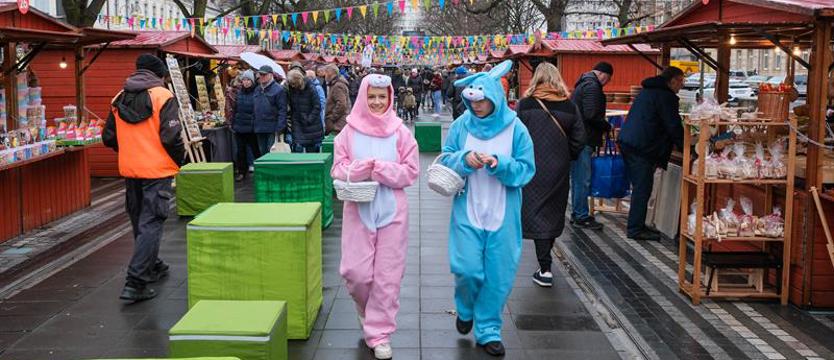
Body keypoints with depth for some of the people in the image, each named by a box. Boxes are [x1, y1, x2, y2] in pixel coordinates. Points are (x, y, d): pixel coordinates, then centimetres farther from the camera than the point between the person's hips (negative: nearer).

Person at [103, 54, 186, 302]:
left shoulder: (119, 99, 8)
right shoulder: (163, 96, -10)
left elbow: (109, 138, 10)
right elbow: (171, 137, -16)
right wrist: (180, 160, 0)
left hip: (129, 170, 6)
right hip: (157, 170, -6)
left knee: (139, 221, 20)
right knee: (151, 223, -5)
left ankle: (152, 267, 37)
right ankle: (135, 283, -12)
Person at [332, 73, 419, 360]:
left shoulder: (399, 131, -1)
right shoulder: (350, 131, 1)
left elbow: (411, 172, -2)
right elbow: (338, 169, 2)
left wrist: (381, 169, -16)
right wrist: (361, 168, -17)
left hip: (392, 210, 0)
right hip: (359, 209, 1)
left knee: (388, 274, 2)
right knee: (355, 271, -2)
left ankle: (380, 334, 17)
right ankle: (366, 308, 33)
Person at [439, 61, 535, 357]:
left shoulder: (515, 128, -6)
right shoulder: (462, 124, -2)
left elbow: (526, 170, -6)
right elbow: (446, 160, 4)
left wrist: (500, 164, -23)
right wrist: (464, 159, -17)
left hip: (503, 215, 0)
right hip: (468, 212, 0)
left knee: (498, 276, 4)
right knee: (467, 269, -4)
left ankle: (488, 329, 24)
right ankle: (465, 309, 29)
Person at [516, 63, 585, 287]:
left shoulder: (525, 105, -9)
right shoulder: (570, 107, -1)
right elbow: (579, 140, 0)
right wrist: (565, 158, 15)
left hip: (533, 169, -3)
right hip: (559, 170, 3)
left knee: (537, 214, 1)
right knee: (554, 213, 17)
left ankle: (545, 269, -3)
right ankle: (546, 259, 31)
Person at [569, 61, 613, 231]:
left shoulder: (583, 84, 19)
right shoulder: (592, 87, -14)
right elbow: (592, 116, -21)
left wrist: (604, 124, 14)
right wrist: (608, 126, -7)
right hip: (584, 139, -11)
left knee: (578, 179, 15)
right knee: (583, 180, -5)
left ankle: (577, 214, 23)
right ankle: (582, 217, 0)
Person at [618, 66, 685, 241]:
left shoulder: (647, 91, 21)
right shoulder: (666, 97, -9)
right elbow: (674, 127, -11)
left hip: (627, 142, 10)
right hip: (641, 148, -10)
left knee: (639, 187, 17)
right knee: (642, 189, -5)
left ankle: (636, 225, 24)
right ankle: (635, 229, -1)